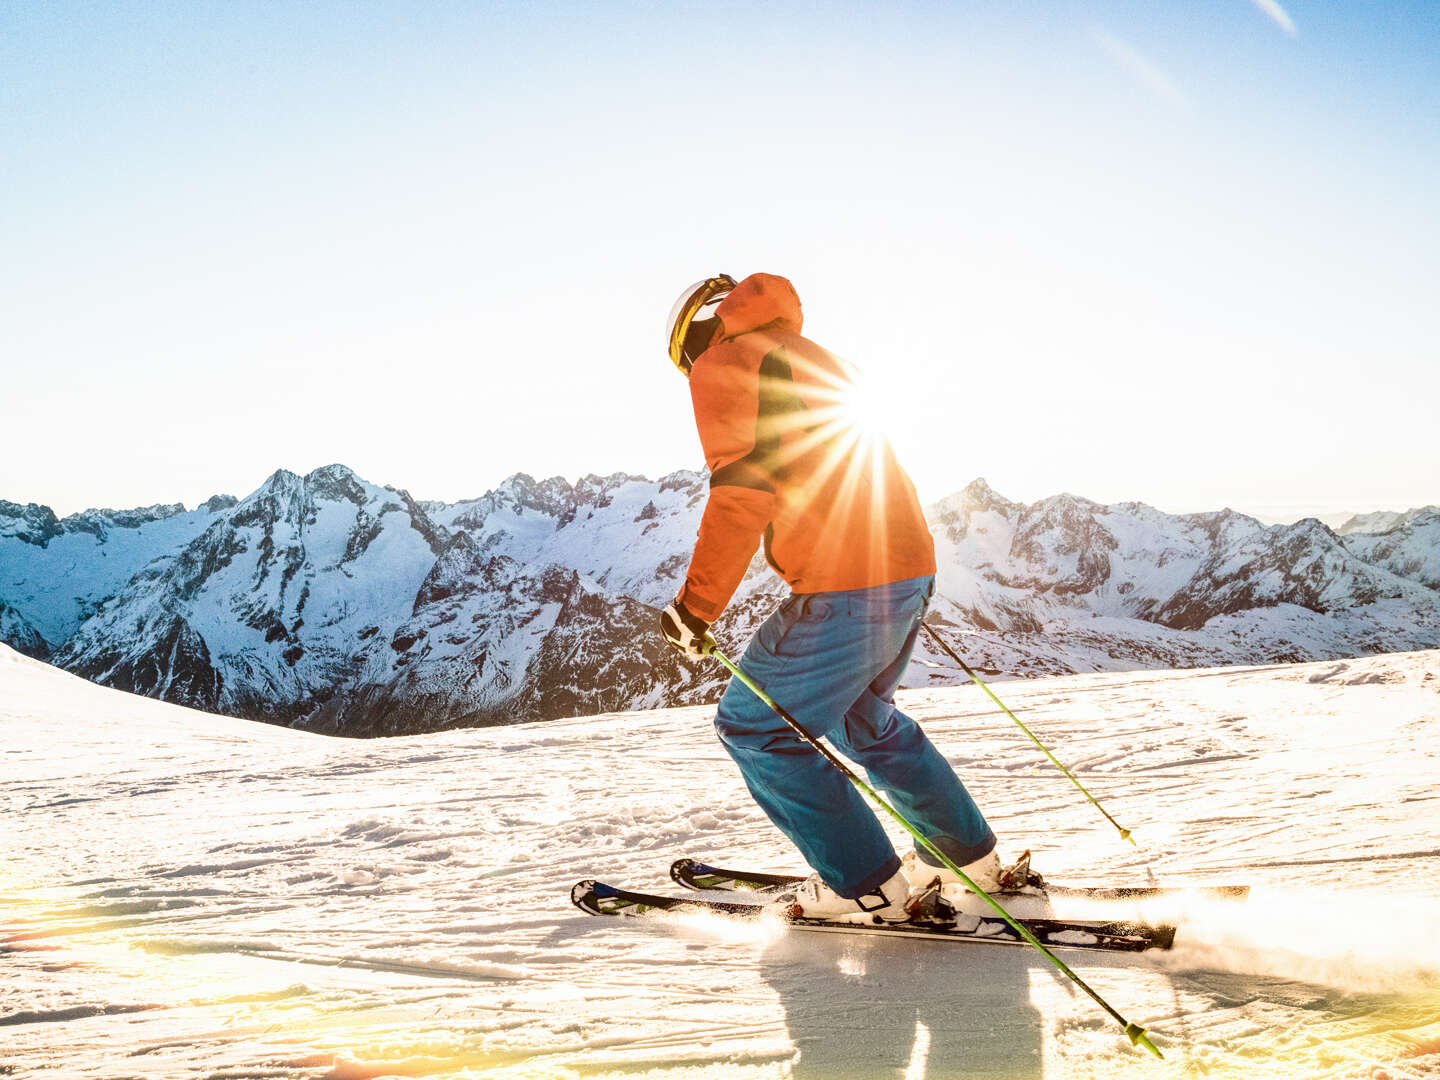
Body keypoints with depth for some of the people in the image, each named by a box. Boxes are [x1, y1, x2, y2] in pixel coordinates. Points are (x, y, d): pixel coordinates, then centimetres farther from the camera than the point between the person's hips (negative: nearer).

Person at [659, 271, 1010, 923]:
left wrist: (696, 606, -11)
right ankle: (969, 856, 34)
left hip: (844, 588, -9)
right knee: (862, 716, 27)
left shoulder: (722, 365, -2)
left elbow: (741, 491, -15)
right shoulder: (810, 356, 24)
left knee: (754, 727, 4)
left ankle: (867, 887, 7)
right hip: (912, 569, 9)